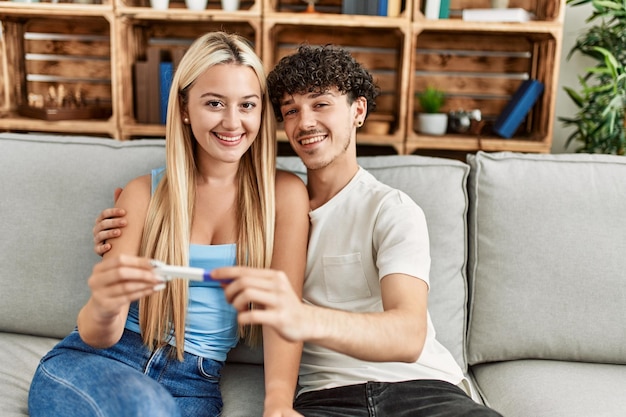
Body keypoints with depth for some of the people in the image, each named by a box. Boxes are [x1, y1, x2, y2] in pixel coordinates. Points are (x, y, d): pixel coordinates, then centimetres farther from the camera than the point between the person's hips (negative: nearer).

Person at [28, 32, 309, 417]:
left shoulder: (284, 194, -2)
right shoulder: (144, 193, 1)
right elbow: (98, 337, -4)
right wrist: (104, 308, -28)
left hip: (194, 385, 0)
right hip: (92, 364, 1)